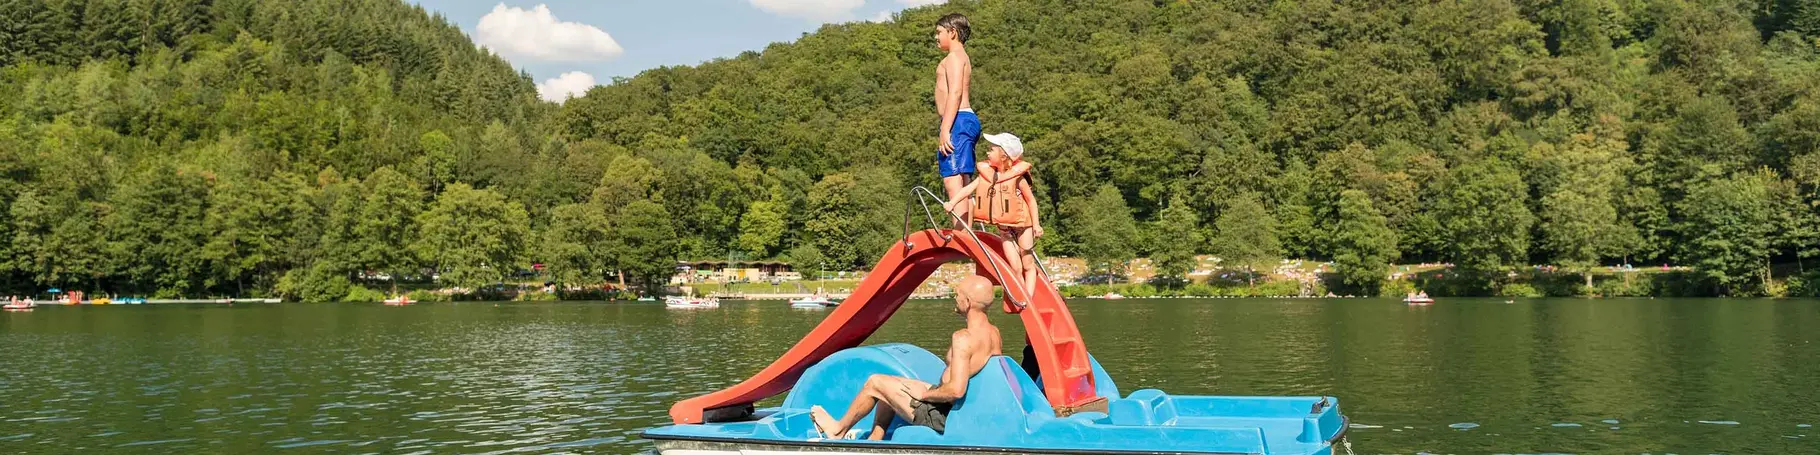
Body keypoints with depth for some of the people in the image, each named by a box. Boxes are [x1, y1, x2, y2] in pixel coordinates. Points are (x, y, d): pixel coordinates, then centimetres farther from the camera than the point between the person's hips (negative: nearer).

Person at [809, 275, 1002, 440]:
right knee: (891, 386, 24)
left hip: (939, 414, -9)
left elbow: (956, 390, -35)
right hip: (961, 411, 9)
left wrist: (924, 394, -17)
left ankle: (840, 429, 28)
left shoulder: (963, 338, -28)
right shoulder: (994, 333, -1)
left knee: (875, 382, 6)